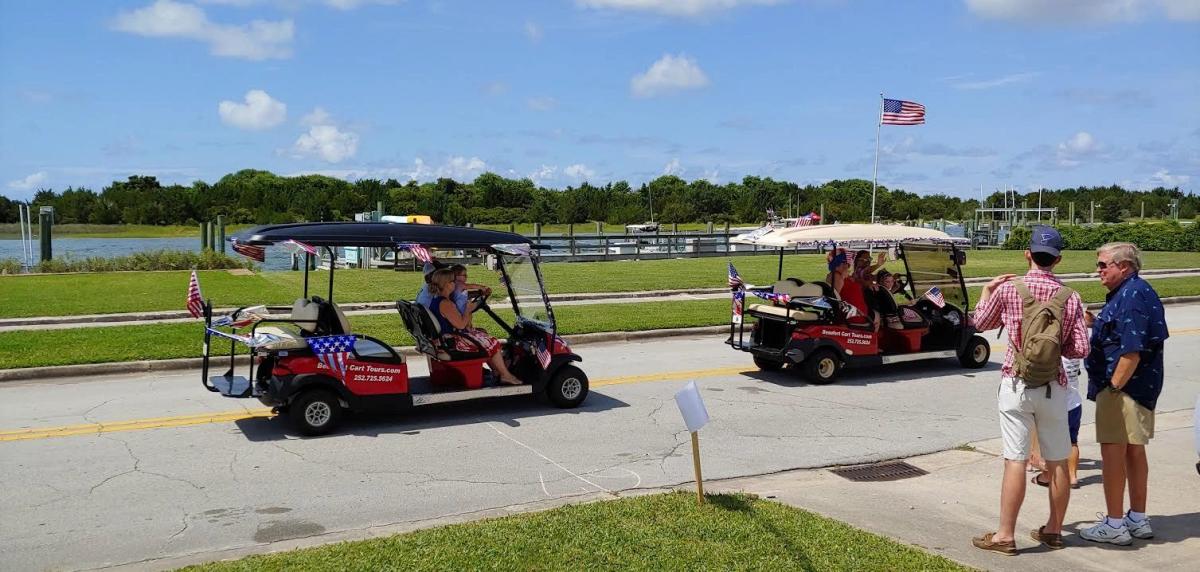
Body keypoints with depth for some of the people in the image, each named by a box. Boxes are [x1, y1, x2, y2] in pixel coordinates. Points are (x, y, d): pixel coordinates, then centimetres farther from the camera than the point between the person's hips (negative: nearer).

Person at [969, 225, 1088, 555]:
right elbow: (1080, 349, -3)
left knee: (1015, 461, -2)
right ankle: (1054, 530, 25)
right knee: (1057, 463, 13)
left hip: (1016, 385, -2)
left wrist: (987, 291, 26)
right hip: (1054, 388, 2)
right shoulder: (1070, 298, -2)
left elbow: (981, 323, 11)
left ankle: (1006, 535, 2)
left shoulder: (1007, 289, -6)